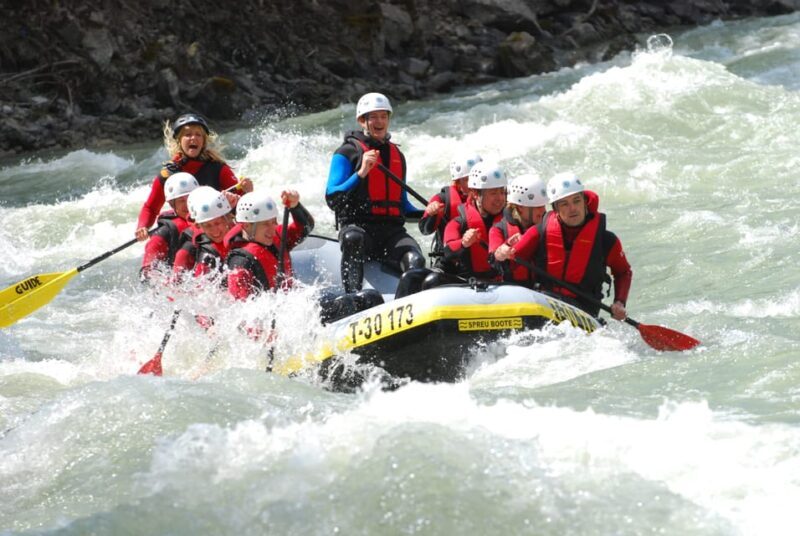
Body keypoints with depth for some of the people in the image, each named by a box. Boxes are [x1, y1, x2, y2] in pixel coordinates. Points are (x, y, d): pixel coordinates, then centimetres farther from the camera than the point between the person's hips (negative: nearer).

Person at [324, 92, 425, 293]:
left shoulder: (397, 156, 23)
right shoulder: (347, 153, 5)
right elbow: (332, 199, -6)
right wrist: (361, 173, -17)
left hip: (392, 231, 4)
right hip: (357, 225, -4)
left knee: (415, 261, -28)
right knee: (353, 238, -41)